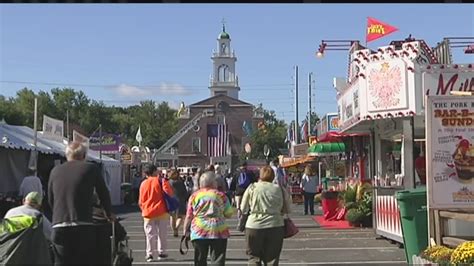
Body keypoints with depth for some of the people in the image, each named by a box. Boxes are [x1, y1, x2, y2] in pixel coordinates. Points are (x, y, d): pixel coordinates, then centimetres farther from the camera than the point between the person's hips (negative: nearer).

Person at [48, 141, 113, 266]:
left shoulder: (55, 171, 12)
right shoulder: (91, 168, 3)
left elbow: (50, 199, 19)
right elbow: (103, 193, 12)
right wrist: (109, 214, 29)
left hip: (59, 228, 3)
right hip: (83, 228, -3)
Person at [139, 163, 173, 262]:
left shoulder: (143, 184, 5)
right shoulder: (161, 181, -5)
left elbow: (141, 201, 8)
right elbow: (169, 193, -15)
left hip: (148, 213, 2)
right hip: (162, 212, -2)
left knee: (150, 234, 6)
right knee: (162, 233, 10)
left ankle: (149, 254, 0)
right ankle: (161, 252, 14)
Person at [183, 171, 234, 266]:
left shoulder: (194, 196, 5)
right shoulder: (220, 195, 1)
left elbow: (189, 216, 4)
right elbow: (229, 214, 6)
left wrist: (185, 231, 13)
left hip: (199, 232, 2)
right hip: (218, 232, -2)